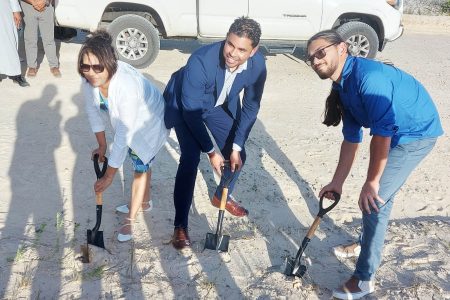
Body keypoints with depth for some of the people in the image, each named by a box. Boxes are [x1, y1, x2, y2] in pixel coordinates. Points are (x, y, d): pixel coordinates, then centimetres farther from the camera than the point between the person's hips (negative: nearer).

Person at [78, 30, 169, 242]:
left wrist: (109, 176, -32)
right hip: (127, 121, 7)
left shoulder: (126, 86, -44)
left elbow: (124, 136, -39)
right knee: (139, 162, 24)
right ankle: (144, 202, 47)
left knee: (140, 167, 3)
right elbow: (93, 112, -7)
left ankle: (130, 221, 20)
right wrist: (102, 145, 1)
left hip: (150, 122, -7)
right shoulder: (90, 79, -25)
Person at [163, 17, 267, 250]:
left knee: (237, 156, 5)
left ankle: (222, 196, 36)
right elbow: (191, 111, -31)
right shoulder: (201, 61, -40)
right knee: (190, 159, -18)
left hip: (221, 105, 5)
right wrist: (211, 151, -25)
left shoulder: (257, 64, -26)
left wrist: (236, 146, -16)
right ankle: (180, 225, -4)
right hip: (186, 105, -4)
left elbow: (250, 107, -13)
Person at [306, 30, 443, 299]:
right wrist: (337, 182, 11)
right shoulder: (343, 87, 3)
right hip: (398, 133, 9)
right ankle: (370, 243, 44)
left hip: (417, 133, -9)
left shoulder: (367, 75, -27)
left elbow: (382, 131, -29)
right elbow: (352, 138, 9)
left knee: (374, 200, -8)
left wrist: (371, 182, -21)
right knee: (379, 195, 19)